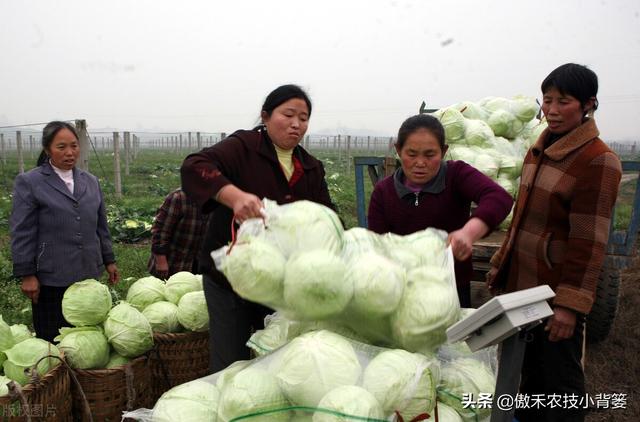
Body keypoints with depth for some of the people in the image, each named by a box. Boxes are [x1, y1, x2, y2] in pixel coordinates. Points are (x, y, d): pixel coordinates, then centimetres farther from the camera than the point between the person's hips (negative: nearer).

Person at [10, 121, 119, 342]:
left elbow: (101, 225, 16)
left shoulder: (90, 181, 11)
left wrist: (109, 260, 15)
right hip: (51, 278, -4)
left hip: (88, 274, 4)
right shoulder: (29, 182, -4)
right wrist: (26, 275, -9)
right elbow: (22, 233, -6)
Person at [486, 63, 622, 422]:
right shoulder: (540, 150, 10)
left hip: (556, 289, -7)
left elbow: (589, 241, -19)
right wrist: (502, 264, 18)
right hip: (522, 283, 8)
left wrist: (570, 303, -21)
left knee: (559, 379, 5)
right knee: (530, 368, 20)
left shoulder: (598, 161, -15)